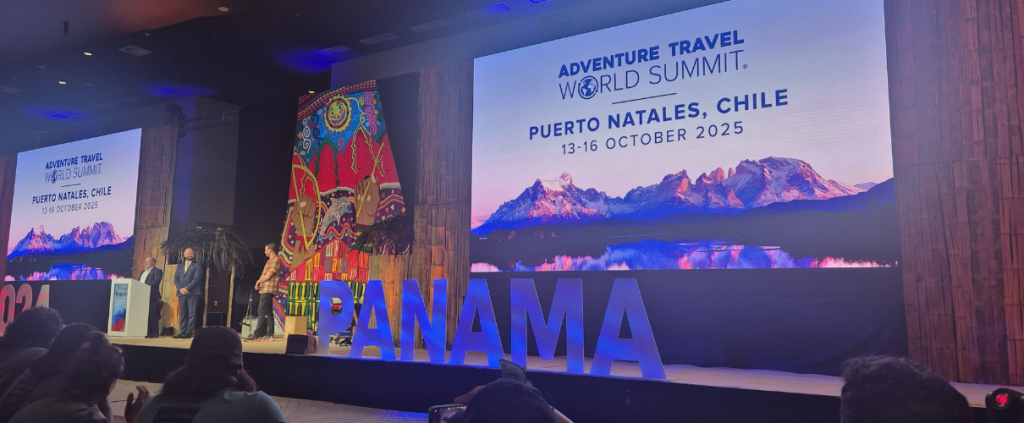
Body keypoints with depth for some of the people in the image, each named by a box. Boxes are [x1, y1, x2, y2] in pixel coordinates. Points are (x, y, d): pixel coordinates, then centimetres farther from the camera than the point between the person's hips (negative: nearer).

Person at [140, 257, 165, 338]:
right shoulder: (143, 271, 25)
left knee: (152, 314, -8)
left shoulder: (157, 271, 0)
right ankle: (146, 332, 8)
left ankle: (155, 333, -6)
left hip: (151, 296, -8)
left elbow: (156, 282, -13)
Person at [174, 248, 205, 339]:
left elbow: (197, 278, -6)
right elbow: (176, 279, 11)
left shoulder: (198, 265, 5)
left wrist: (187, 288, -13)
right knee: (183, 314, 5)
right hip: (181, 293, 5)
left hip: (193, 293, -4)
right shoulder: (180, 266, 20)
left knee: (192, 313, -7)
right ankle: (182, 332, 8)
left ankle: (189, 332, -8)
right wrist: (180, 289, -6)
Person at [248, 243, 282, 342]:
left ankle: (256, 334, -13)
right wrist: (259, 282, 0)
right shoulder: (269, 261, 21)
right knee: (268, 312, 8)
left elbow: (268, 276, -16)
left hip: (268, 290, -10)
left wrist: (258, 282, -3)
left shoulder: (275, 260, -10)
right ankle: (269, 334, 9)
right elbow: (264, 275, 19)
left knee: (262, 311, -12)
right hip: (265, 289, 10)